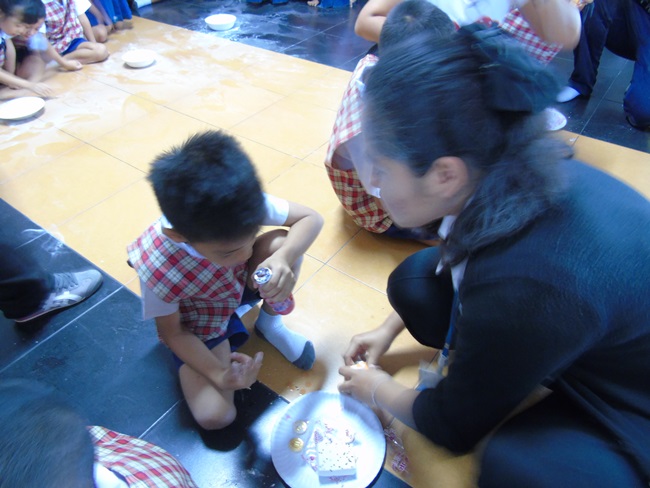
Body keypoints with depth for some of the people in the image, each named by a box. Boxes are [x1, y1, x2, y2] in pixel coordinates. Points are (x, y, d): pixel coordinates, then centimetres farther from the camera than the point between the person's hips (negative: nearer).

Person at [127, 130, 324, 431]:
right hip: (199, 330, -2)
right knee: (214, 417, -16)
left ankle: (269, 322, 2)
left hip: (243, 283, 3)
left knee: (282, 243, -27)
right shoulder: (157, 269, -36)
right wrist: (220, 374, -29)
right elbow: (171, 332, -17)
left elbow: (311, 218, -22)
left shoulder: (245, 205, -33)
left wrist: (283, 259, -42)